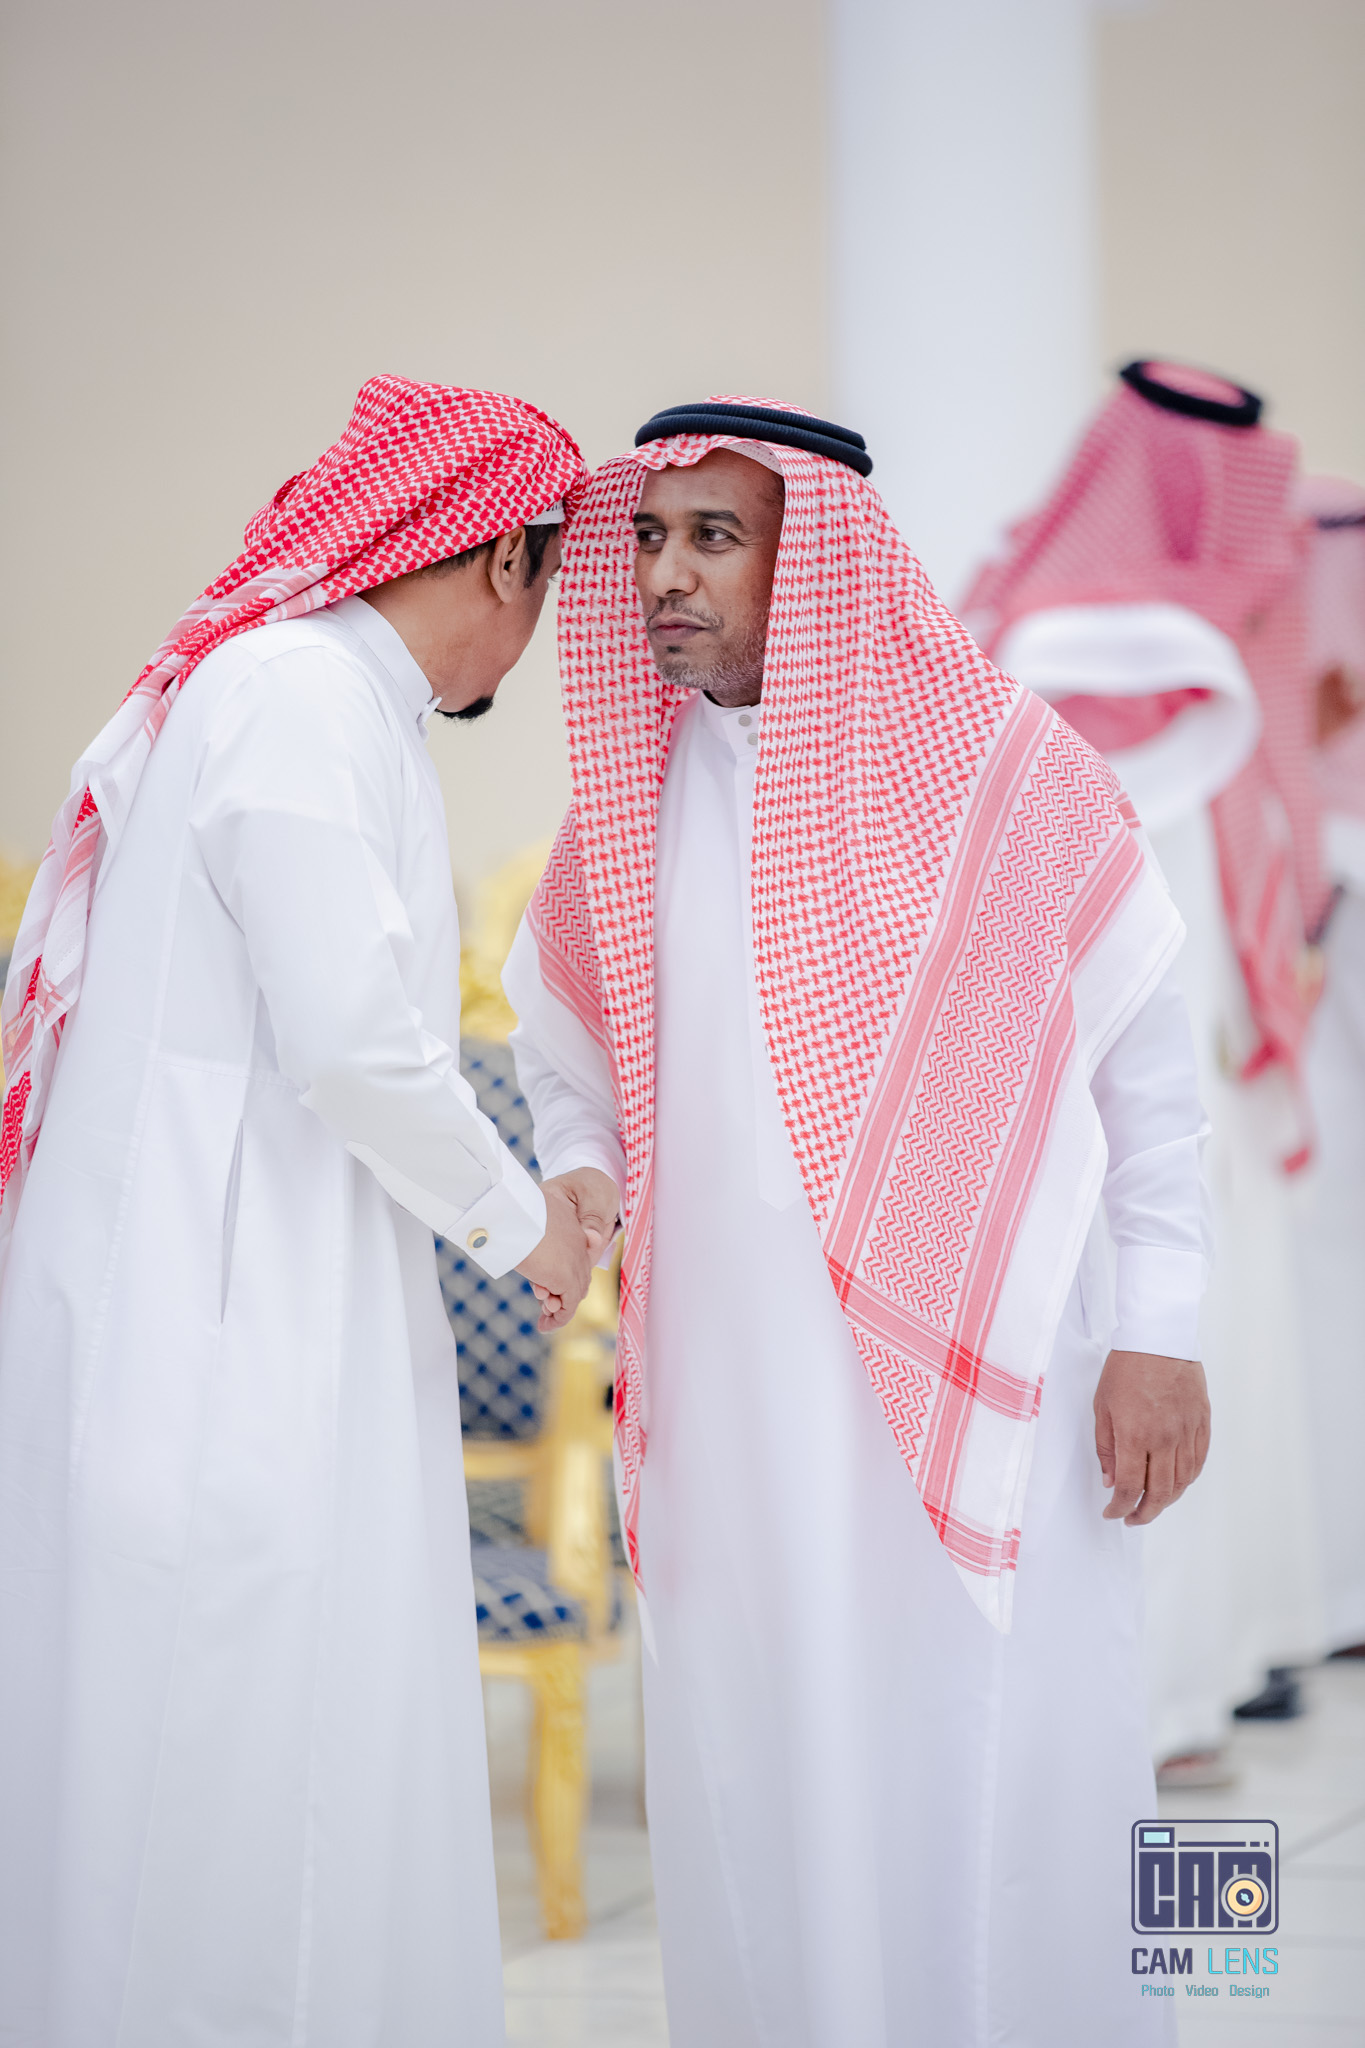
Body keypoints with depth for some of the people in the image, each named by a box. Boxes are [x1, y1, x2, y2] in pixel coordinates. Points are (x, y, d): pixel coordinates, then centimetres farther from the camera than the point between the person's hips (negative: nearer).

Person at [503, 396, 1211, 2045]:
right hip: (735, 1387, 4)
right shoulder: (630, 792, 7)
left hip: (974, 1370, -4)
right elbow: (557, 1025, 23)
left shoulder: (997, 762, -5)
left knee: (980, 1764, -2)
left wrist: (1160, 1332, -5)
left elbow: (1144, 1045, -2)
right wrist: (578, 1169, 3)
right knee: (755, 1774, 7)